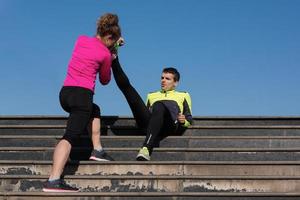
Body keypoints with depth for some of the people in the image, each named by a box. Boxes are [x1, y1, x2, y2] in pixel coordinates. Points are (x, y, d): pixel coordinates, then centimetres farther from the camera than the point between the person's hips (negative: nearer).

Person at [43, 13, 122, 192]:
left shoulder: (81, 39, 12)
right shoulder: (105, 54, -3)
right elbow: (105, 80, 13)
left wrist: (110, 47, 30)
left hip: (66, 92, 8)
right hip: (82, 95, -8)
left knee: (95, 111, 34)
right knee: (71, 136, -16)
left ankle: (97, 150, 29)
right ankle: (54, 181, -29)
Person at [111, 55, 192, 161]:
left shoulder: (183, 95, 34)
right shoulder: (152, 95, 41)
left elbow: (189, 119, 22)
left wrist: (184, 121, -1)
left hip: (170, 125, -3)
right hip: (148, 124, 3)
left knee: (159, 106, -42)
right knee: (126, 85, -7)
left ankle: (146, 148, -60)